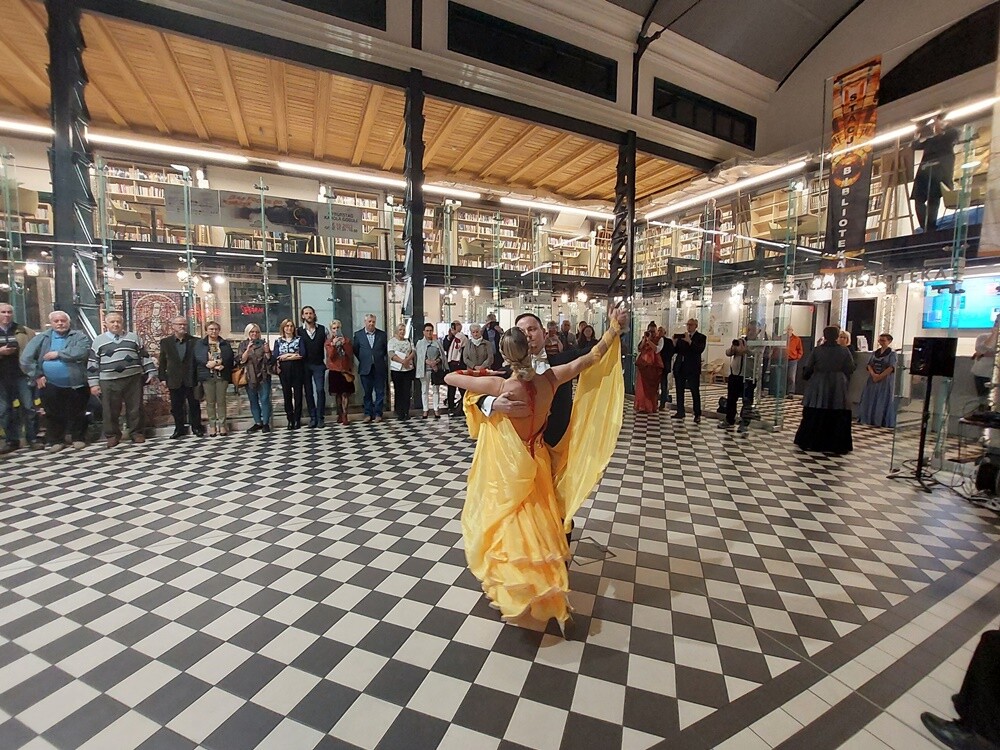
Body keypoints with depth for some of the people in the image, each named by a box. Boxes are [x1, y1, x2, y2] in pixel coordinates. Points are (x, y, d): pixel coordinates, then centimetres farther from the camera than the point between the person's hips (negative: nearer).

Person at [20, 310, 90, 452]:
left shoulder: (79, 337, -1)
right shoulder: (42, 338, 6)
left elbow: (81, 352, -20)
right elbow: (26, 358, 0)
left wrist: (58, 354, -13)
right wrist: (37, 375, -7)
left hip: (75, 385, -3)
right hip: (50, 386, 3)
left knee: (77, 413, 8)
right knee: (53, 415, 11)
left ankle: (79, 438, 21)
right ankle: (55, 440, 23)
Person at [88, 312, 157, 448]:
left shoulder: (133, 337, 8)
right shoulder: (98, 341, 6)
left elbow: (144, 356, 10)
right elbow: (92, 363, 6)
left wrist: (151, 373, 4)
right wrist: (94, 383, 0)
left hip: (133, 379, 0)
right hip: (109, 382, 0)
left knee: (135, 408, 5)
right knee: (110, 411, 5)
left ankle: (136, 432, 16)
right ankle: (112, 435, 19)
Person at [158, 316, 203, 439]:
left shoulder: (194, 341, 0)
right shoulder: (165, 342, 4)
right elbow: (162, 362, 6)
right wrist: (162, 378, 1)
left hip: (191, 380, -1)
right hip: (174, 381, 1)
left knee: (194, 405, 8)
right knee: (176, 407, 9)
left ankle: (197, 427, 19)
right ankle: (179, 429, 21)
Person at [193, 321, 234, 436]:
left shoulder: (225, 344, 11)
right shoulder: (199, 343, 8)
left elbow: (231, 358, -1)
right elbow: (198, 357, -7)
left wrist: (219, 363, -15)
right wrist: (212, 363, -19)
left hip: (222, 375, 1)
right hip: (207, 376, -1)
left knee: (221, 401, 4)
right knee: (210, 402, 4)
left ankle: (222, 424, 9)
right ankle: (212, 425, 11)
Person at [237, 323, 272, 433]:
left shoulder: (263, 343, 5)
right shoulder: (243, 344, 7)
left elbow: (268, 360, 1)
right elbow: (241, 360, -3)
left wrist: (267, 351, -18)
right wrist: (248, 350, -18)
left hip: (263, 375, -2)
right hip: (249, 376, 2)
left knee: (265, 399, -4)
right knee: (253, 400, 8)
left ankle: (266, 423, 2)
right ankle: (258, 422, 17)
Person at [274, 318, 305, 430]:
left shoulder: (299, 339, 5)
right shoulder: (278, 341, 10)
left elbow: (302, 355, -8)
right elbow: (276, 356, -1)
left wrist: (285, 356, -8)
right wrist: (293, 355, -11)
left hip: (297, 370, -1)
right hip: (284, 371, 1)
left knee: (298, 394, 2)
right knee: (287, 395, 5)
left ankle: (297, 420, 10)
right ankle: (290, 420, 13)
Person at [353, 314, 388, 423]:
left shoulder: (382, 334, 4)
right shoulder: (358, 335, 4)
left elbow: (386, 349, 10)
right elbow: (356, 350, 9)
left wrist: (382, 361, 7)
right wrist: (363, 361, 6)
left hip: (379, 368, 0)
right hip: (365, 368, 0)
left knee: (380, 392, 3)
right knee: (367, 393, 6)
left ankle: (378, 414, 10)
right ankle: (368, 414, 14)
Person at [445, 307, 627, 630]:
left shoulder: (498, 386, -26)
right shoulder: (549, 379, -17)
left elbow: (449, 377, -15)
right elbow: (593, 357, -5)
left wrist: (477, 374, 4)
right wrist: (614, 328, 6)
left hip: (505, 469, -4)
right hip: (535, 463, 4)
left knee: (507, 526, 14)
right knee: (536, 524, 21)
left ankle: (513, 592, 30)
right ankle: (545, 590, 39)